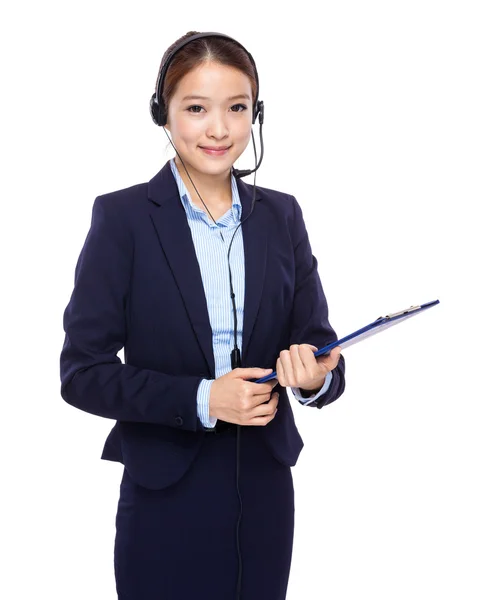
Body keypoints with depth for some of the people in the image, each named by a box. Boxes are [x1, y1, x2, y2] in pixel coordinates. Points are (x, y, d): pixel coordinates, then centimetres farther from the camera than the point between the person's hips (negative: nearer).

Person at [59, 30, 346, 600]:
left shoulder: (281, 216, 5)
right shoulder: (122, 217, -6)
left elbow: (317, 339, 4)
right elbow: (82, 372, -9)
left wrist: (315, 376, -19)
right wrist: (201, 399, -20)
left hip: (265, 494, 4)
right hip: (164, 500, -3)